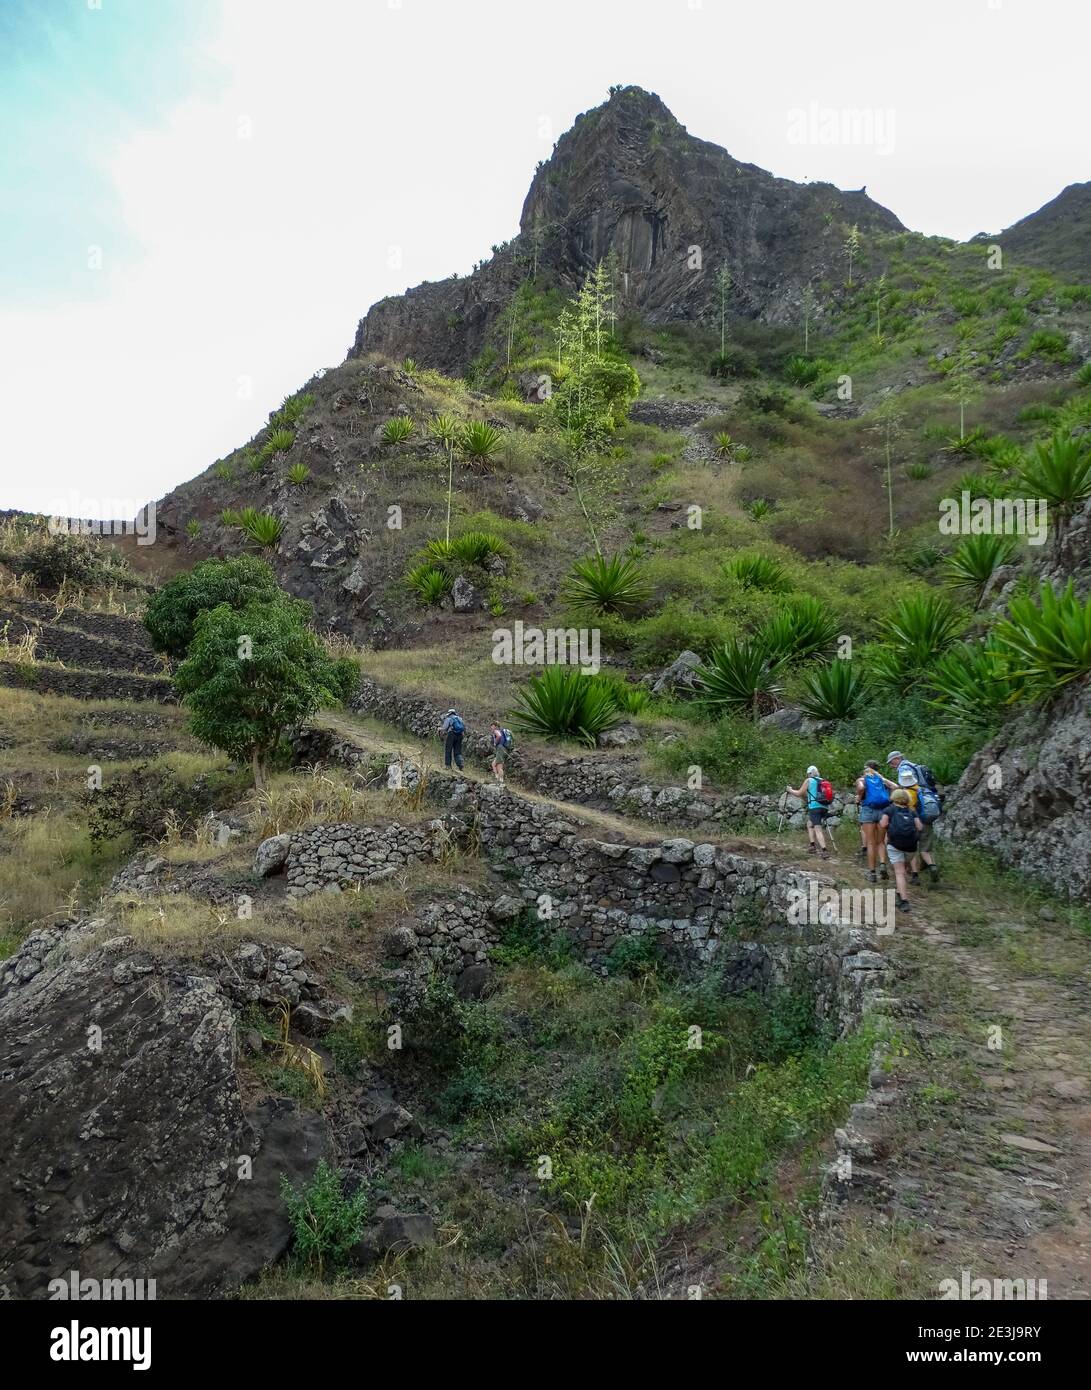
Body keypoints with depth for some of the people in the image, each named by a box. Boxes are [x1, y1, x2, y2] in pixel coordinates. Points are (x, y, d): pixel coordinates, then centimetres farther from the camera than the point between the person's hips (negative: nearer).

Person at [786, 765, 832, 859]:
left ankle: (824, 851, -22)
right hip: (824, 807, 7)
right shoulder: (822, 782, 20)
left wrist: (790, 790, 22)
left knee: (817, 829, -10)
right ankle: (812, 846, 19)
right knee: (809, 824, 23)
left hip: (815, 807, -7)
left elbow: (799, 793, 6)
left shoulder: (808, 780, 4)